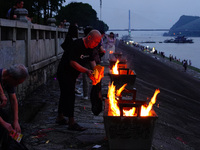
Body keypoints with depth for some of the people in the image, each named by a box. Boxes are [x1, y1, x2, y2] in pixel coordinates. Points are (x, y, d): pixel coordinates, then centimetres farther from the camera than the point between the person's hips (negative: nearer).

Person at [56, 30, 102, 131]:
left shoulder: (89, 47, 2)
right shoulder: (77, 45, -26)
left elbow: (92, 60, 11)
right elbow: (72, 62, -30)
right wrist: (86, 71, -34)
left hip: (72, 75, 9)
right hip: (64, 72, -9)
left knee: (65, 94, 17)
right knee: (70, 95, -12)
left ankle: (60, 117, 30)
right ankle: (71, 123, -11)